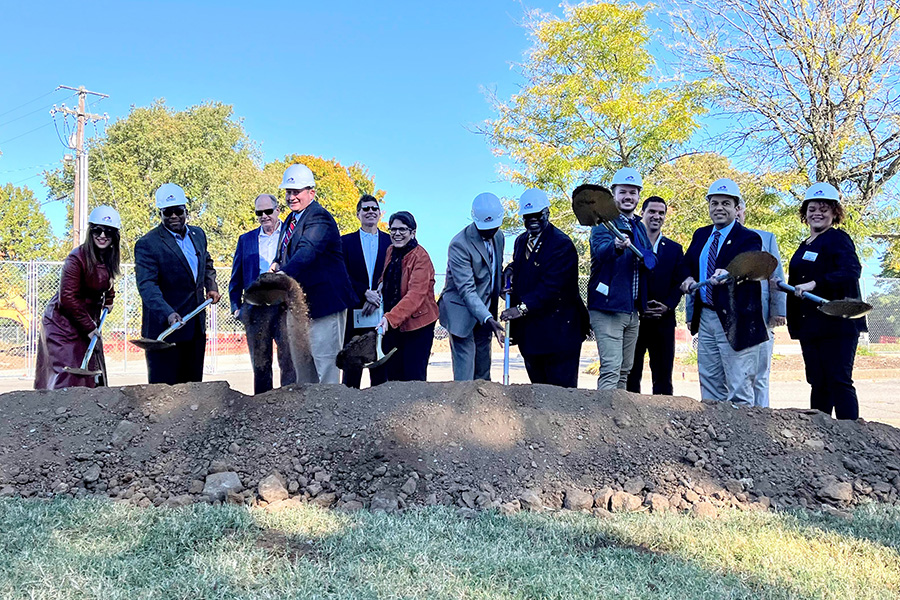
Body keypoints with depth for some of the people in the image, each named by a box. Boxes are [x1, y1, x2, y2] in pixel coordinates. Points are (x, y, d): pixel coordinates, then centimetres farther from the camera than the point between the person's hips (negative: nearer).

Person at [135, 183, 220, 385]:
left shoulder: (198, 234, 9)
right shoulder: (147, 244, -11)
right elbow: (147, 285, -21)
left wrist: (211, 286, 12)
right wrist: (168, 314, -35)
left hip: (196, 327, 6)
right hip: (163, 326, -6)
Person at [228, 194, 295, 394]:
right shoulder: (246, 240, 16)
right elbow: (236, 278, 17)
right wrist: (236, 306, 8)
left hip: (285, 308, -3)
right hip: (255, 309, 3)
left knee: (288, 361, -5)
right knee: (260, 364, 8)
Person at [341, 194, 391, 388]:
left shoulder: (391, 241, 10)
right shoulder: (345, 241, 9)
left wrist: (377, 297, -11)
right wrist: (366, 293, -13)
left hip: (382, 311, 0)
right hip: (354, 312, 0)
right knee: (352, 363, 2)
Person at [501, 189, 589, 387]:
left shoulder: (562, 244, -12)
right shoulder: (521, 241, 14)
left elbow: (551, 286, -21)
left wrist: (523, 307, -28)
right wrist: (510, 270, 2)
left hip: (558, 332, -7)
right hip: (529, 332, 7)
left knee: (562, 388, -4)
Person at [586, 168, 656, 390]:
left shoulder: (639, 227, 18)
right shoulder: (604, 222, -5)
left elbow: (651, 259, 17)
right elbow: (600, 250, -24)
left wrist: (645, 258, -7)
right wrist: (616, 246, -47)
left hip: (632, 311, 7)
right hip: (608, 308, -7)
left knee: (624, 371, 11)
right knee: (611, 369, -14)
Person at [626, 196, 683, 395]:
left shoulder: (674, 249, 14)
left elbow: (678, 284, 8)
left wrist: (667, 306, -9)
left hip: (663, 322, 2)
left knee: (663, 378, 4)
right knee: (631, 376, 1)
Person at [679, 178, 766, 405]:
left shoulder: (749, 239, -8)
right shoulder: (700, 235, 12)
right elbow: (687, 264, 21)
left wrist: (728, 273, -48)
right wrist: (688, 278, -3)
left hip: (736, 321, -6)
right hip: (706, 318, 7)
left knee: (739, 389, -4)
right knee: (709, 385, 15)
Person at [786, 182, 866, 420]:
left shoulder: (838, 239, -4)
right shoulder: (804, 246, 20)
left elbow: (851, 271, -22)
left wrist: (815, 284, -29)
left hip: (837, 323, -8)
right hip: (809, 326, 8)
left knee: (839, 382, -8)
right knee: (818, 383, 9)